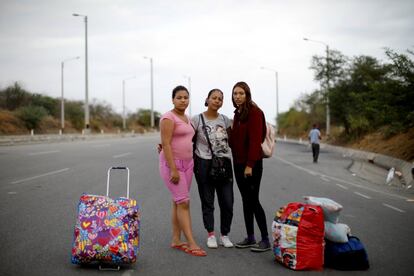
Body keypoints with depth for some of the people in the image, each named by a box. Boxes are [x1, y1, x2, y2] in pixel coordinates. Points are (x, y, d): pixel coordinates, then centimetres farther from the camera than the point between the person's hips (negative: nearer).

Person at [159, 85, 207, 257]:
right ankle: (191, 243, -11)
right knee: (184, 202, -11)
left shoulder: (186, 118, 14)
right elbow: (166, 144, -18)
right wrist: (173, 169, -23)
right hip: (172, 164, -8)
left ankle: (176, 240, 15)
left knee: (178, 202, 10)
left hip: (187, 164, 8)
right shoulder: (169, 118, -12)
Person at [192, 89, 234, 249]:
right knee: (207, 201, 4)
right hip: (204, 164, -3)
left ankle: (224, 235, 17)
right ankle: (210, 235, 18)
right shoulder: (197, 120, -3)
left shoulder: (225, 120, 8)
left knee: (228, 202, 1)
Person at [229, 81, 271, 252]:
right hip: (238, 162, 8)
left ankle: (265, 240, 2)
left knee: (253, 201, -6)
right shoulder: (237, 113, 14)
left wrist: (250, 164, -22)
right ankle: (250, 238, 18)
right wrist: (236, 160, 6)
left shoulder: (254, 112, -12)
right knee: (246, 201, 11)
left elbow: (255, 140, -18)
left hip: (252, 164, -8)